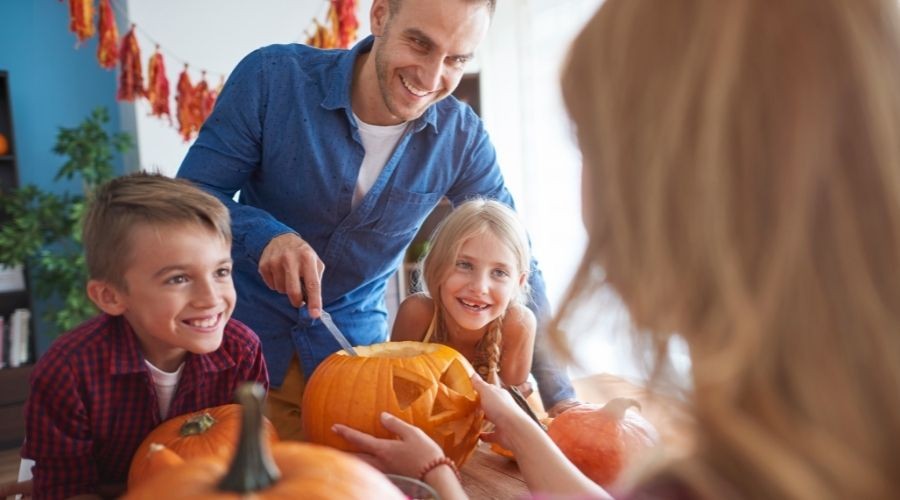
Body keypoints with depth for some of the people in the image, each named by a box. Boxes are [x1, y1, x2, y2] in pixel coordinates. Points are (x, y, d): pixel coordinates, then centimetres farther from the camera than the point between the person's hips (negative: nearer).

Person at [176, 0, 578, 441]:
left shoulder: (462, 139, -13)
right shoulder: (273, 77, -18)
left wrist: (561, 399, -13)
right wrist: (266, 235, -33)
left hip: (354, 343, 1)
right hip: (247, 329, -1)